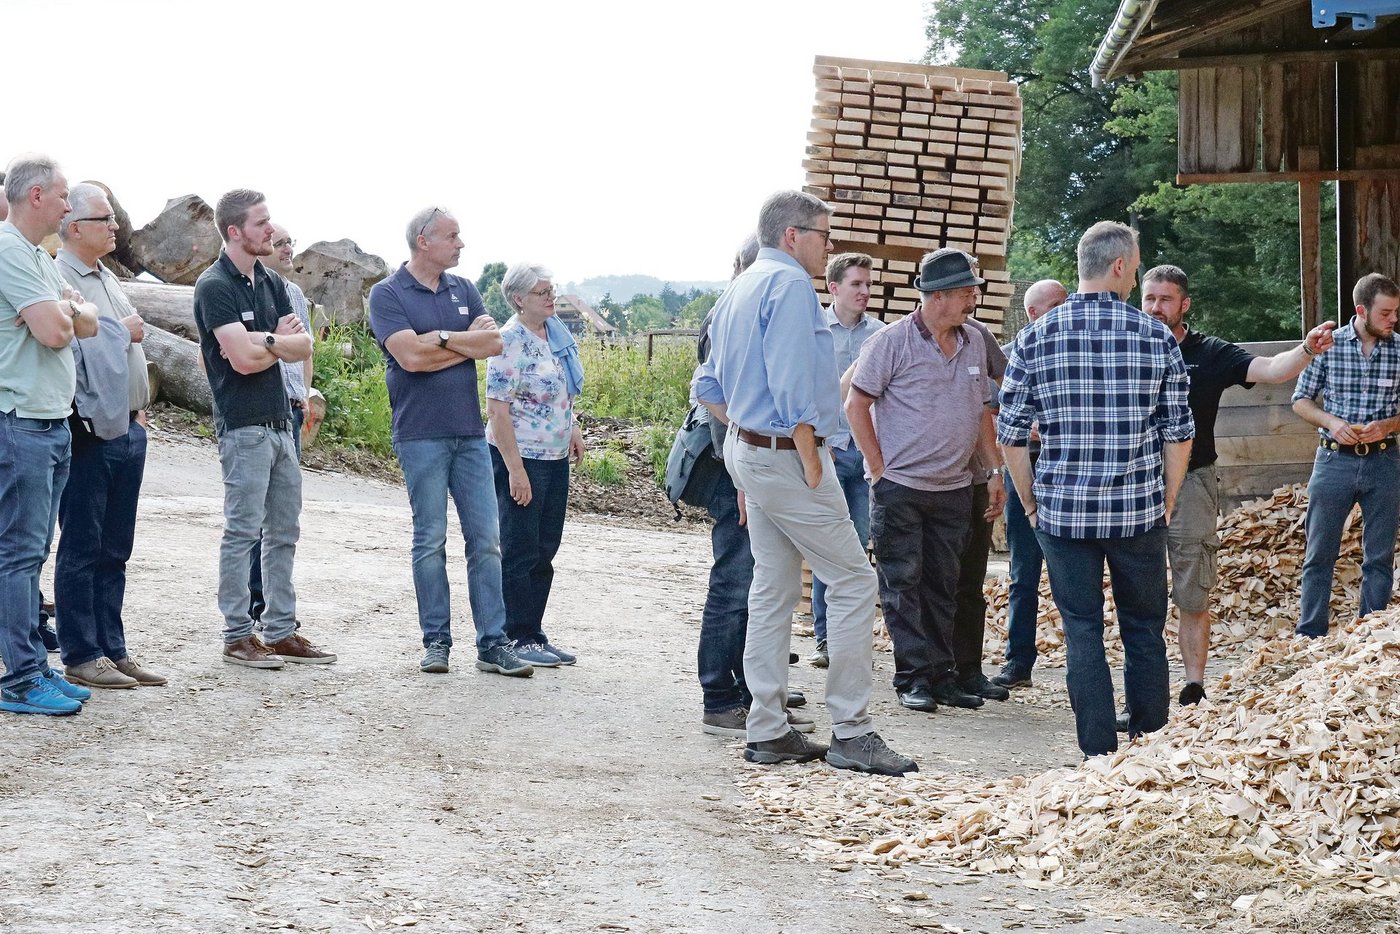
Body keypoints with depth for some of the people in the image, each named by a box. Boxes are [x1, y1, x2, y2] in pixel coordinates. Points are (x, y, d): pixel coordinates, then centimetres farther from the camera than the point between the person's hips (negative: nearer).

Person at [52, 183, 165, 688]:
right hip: (90, 433, -9)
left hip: (127, 430, 9)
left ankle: (112, 650, 18)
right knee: (81, 548, -2)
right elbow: (72, 348, -24)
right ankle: (81, 656, 3)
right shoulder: (58, 279, -12)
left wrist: (138, 410, 14)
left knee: (115, 549, 12)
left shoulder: (107, 279, 18)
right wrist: (122, 331, -8)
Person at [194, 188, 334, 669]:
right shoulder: (215, 286, -11)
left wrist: (268, 341, -12)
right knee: (243, 531, -5)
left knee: (284, 531, 10)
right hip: (243, 426, -8)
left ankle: (281, 631, 16)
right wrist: (284, 341, -3)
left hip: (279, 422, 8)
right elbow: (243, 358, -19)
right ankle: (238, 636, 0)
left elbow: (303, 346, 6)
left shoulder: (271, 283, 14)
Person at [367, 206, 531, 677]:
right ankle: (436, 642, 9)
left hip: (470, 432, 5)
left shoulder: (463, 289, 14)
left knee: (486, 539, 1)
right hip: (421, 435, -5)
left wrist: (440, 339, -9)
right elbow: (410, 356, -16)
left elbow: (494, 342, 0)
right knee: (430, 541, 0)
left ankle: (493, 644, 3)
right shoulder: (387, 294, -3)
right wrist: (466, 340, -6)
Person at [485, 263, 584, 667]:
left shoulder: (557, 332, 8)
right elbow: (497, 409, -19)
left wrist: (573, 429, 13)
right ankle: (518, 639, 6)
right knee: (520, 552, -1)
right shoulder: (510, 342, -16)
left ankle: (534, 634, 19)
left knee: (544, 551, 12)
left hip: (556, 457, 8)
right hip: (520, 457, -8)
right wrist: (515, 469, -21)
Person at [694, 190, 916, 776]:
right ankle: (851, 732, -6)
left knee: (774, 589, 12)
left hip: (747, 449, 10)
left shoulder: (738, 290, 17)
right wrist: (812, 467, -18)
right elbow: (792, 386, -21)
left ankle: (768, 732, 13)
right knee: (853, 580, -5)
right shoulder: (790, 284, -13)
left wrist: (744, 431, 18)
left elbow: (709, 388, 20)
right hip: (786, 454, -10)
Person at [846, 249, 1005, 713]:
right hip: (900, 487, -5)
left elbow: (983, 411, 17)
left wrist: (995, 472, 13)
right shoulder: (892, 341, -9)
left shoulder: (975, 343, 9)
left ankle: (942, 675, 16)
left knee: (943, 587, 10)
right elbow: (856, 404, -6)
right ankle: (914, 677, 4)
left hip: (954, 488, 5)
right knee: (903, 584, -1)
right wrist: (879, 468, -9)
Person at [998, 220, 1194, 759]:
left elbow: (1009, 435, 0)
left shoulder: (1036, 338, -1)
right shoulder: (1156, 337, -1)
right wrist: (1165, 503, 14)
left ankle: (1099, 754, 6)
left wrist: (1032, 506, 11)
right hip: (1139, 512, 0)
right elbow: (1179, 433, 2)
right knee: (1144, 632, 12)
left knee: (1082, 634, 6)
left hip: (1063, 512, 0)